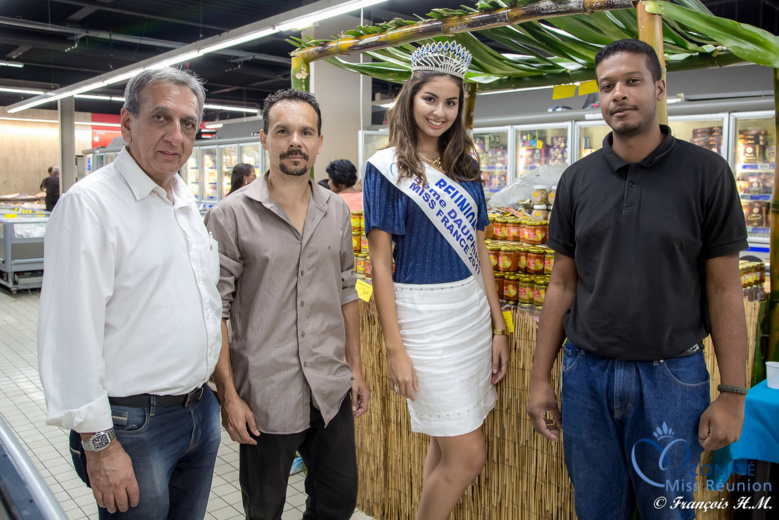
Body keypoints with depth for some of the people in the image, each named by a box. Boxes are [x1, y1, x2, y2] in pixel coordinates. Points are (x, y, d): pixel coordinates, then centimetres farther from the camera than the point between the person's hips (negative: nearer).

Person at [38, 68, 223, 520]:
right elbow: (72, 334, -20)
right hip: (133, 425, -7)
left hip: (202, 410, 7)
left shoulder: (189, 203, 9)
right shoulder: (90, 203, -16)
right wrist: (98, 442, -19)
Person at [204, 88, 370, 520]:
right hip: (264, 398, -4)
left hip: (332, 390, 4)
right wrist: (228, 395, -11)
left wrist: (355, 368, 11)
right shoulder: (232, 216, -9)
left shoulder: (337, 212, 6)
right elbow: (215, 312, -9)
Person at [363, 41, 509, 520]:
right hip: (423, 314, -6)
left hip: (473, 310, 6)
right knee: (468, 455, -2)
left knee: (446, 445, 13)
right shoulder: (387, 168, -6)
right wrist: (395, 350, -13)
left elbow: (479, 251, 12)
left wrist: (499, 327, 9)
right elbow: (380, 263, -9)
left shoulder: (465, 169, 11)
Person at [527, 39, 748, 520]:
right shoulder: (577, 180, 2)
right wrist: (540, 378, 3)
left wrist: (733, 394, -6)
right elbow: (563, 285, 5)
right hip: (586, 374, 2)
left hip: (671, 376, -2)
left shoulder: (706, 172, -5)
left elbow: (724, 288, -4)